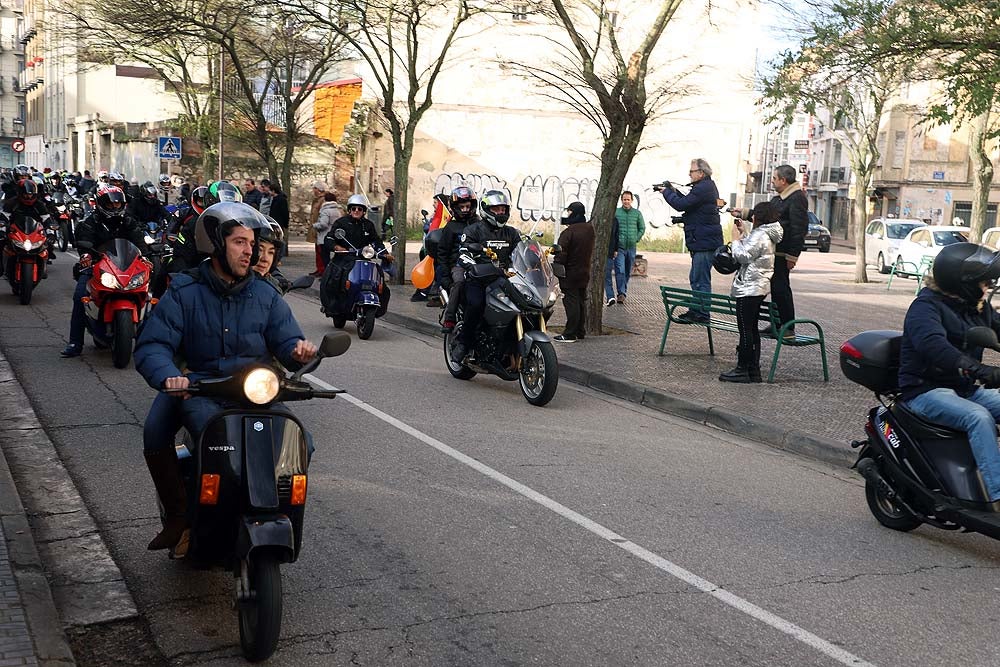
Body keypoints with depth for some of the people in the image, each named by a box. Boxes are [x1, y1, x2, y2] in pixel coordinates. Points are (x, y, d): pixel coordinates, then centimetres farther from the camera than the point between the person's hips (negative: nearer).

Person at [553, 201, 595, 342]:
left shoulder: (568, 232, -19)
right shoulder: (589, 229, 5)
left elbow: (561, 254, -19)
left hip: (570, 274, -8)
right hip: (584, 272, 8)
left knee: (571, 302, -5)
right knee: (581, 301, 14)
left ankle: (570, 334, -2)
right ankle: (580, 332, 21)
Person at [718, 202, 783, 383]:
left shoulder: (759, 235, -16)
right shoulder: (767, 235, 15)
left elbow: (743, 256, -17)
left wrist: (736, 239, -6)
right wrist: (743, 235, 15)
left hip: (749, 288, -11)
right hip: (758, 288, 11)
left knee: (745, 329, -7)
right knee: (752, 328, 13)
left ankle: (742, 370, -5)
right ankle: (753, 370, 15)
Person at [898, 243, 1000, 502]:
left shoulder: (979, 307, 14)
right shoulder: (926, 306, -14)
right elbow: (933, 344, -32)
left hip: (966, 388, 8)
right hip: (926, 391, -8)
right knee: (979, 417, -31)